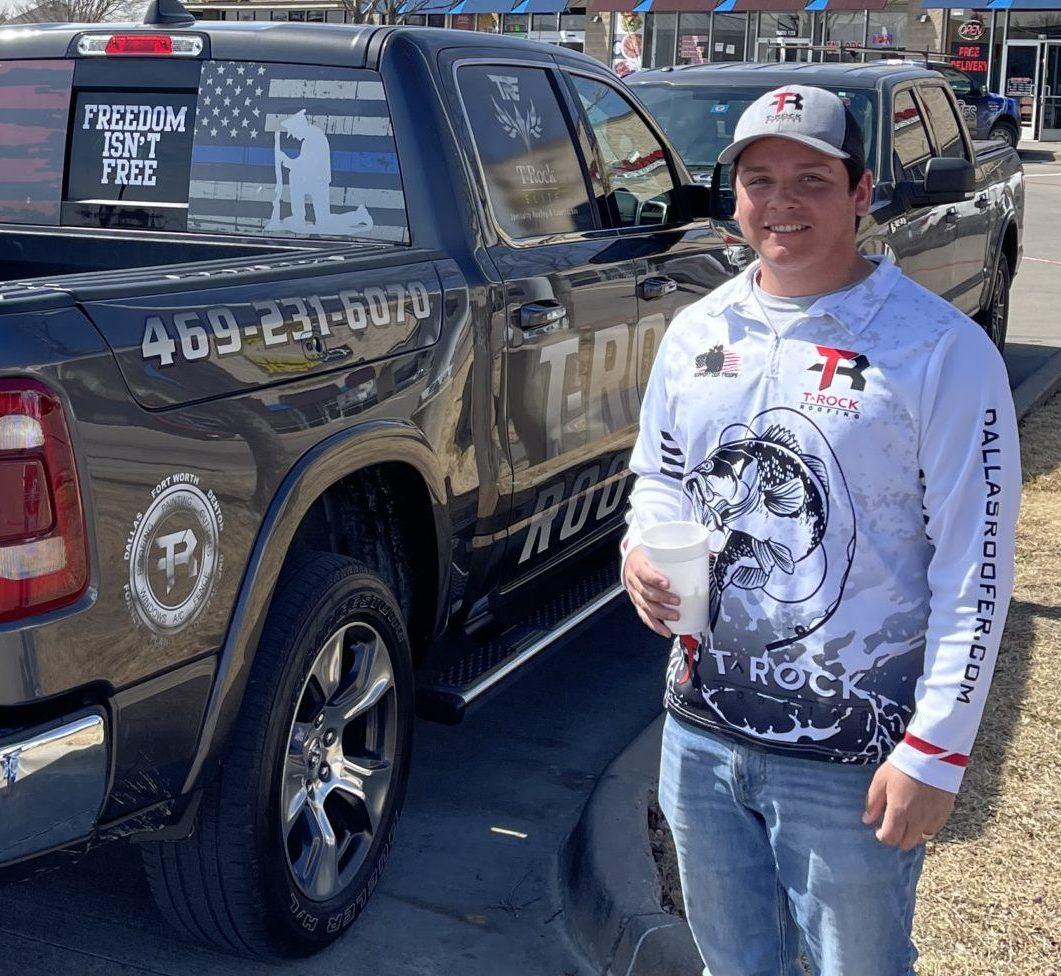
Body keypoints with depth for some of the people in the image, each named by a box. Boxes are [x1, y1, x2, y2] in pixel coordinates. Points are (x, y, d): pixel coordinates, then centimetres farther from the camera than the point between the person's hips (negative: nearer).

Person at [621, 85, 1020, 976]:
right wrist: (642, 550, -5)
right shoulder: (698, 331, 4)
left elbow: (975, 570, -13)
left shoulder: (941, 351, -13)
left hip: (854, 756, -5)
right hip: (701, 731, 5)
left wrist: (936, 750, -15)